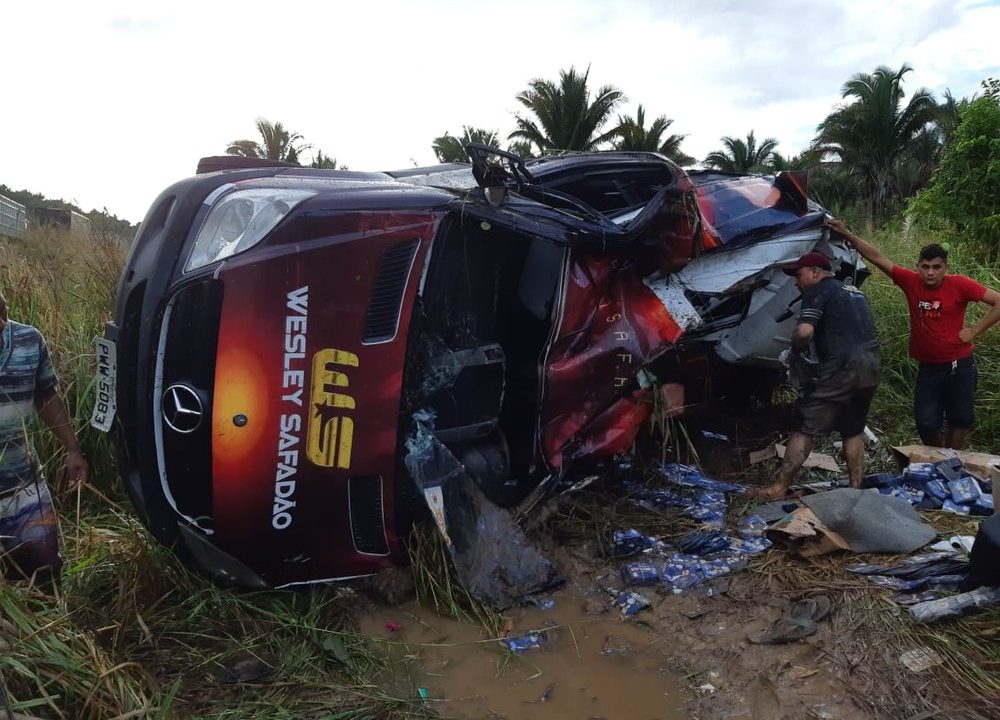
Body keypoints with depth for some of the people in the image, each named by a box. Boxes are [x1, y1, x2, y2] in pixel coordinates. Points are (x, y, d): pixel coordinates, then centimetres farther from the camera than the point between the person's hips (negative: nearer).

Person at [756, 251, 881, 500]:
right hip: (871, 368, 8)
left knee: (806, 428, -5)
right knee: (853, 430, 19)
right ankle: (856, 488, 19)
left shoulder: (819, 291, -2)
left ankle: (779, 487, -4)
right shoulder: (856, 292, 25)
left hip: (840, 368, -8)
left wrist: (796, 353, 1)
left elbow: (804, 331, -17)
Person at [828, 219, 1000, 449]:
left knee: (960, 419, 10)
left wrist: (974, 331, -14)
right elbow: (877, 258, -7)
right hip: (928, 367, 2)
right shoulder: (911, 282, -6)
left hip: (959, 365, -2)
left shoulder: (959, 285, -13)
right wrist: (847, 234, -10)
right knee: (926, 423, 0)